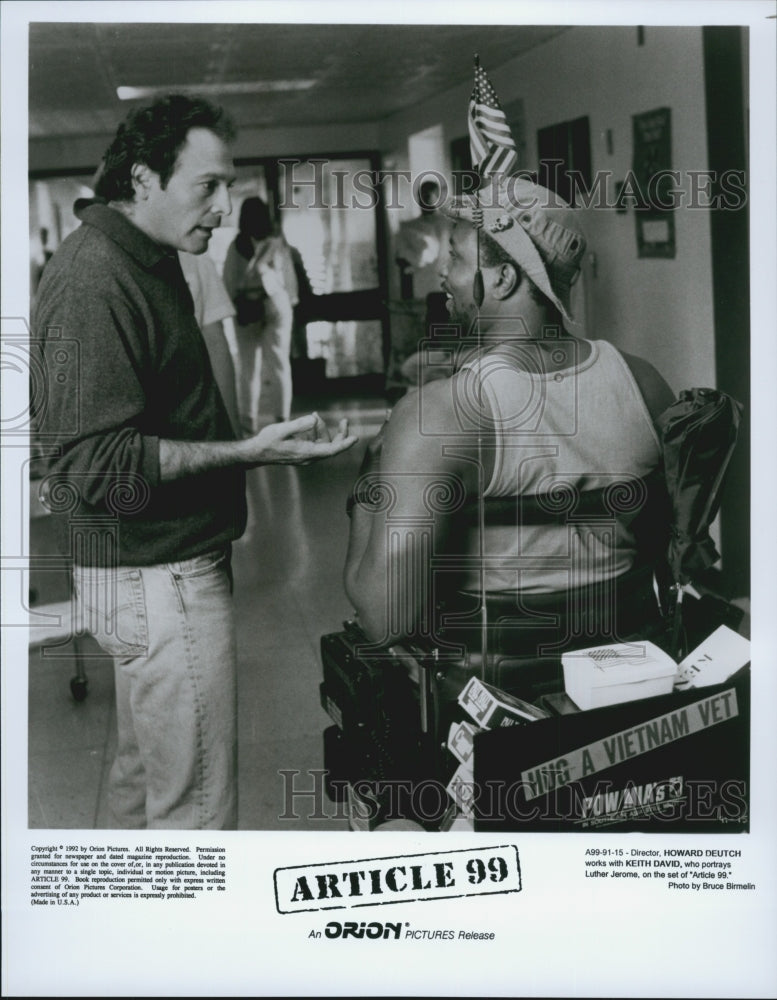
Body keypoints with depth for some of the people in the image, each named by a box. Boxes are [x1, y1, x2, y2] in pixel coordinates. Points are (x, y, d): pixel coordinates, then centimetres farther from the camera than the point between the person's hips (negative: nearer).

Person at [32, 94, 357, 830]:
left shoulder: (142, 260, 12)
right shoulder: (93, 282, -21)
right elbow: (96, 463, -27)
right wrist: (247, 453, -30)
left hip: (151, 569, 10)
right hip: (158, 578, -10)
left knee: (143, 770, 22)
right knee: (195, 809, -2)